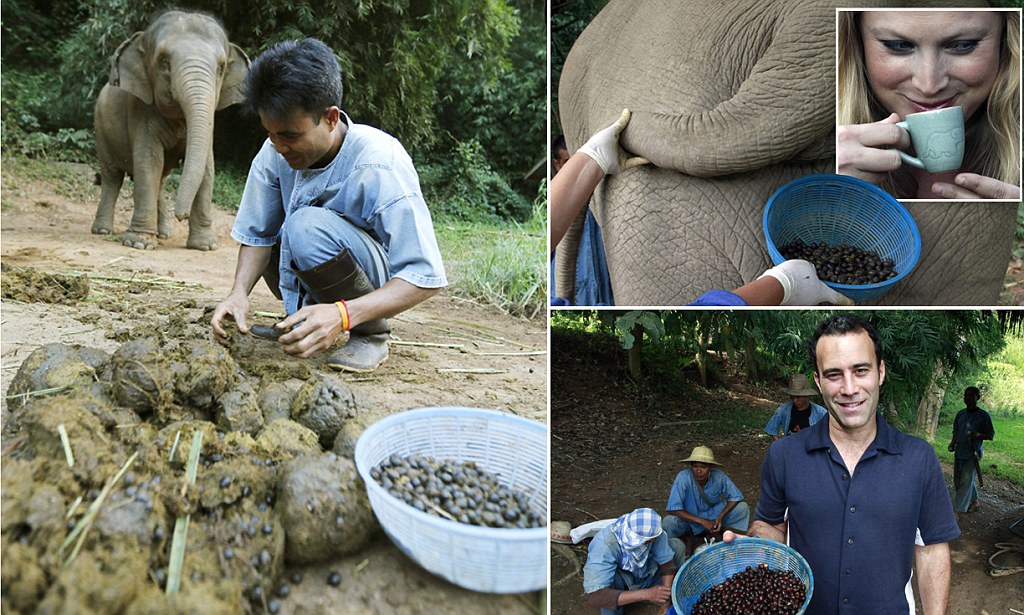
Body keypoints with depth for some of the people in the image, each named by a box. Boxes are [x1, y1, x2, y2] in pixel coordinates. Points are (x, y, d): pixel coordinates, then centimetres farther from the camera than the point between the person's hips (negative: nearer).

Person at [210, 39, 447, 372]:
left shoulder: (380, 166, -28)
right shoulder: (275, 153, -12)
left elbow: (426, 278, -30)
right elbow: (256, 234, 0)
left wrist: (342, 315, -44)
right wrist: (239, 292, -22)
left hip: (382, 278, -7)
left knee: (307, 225, -31)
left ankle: (371, 335, -12)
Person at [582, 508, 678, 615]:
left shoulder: (652, 531, -28)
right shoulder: (605, 544, -39)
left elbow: (666, 563, -13)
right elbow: (595, 595, -44)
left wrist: (666, 601, -25)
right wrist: (646, 594, -48)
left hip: (643, 576, 5)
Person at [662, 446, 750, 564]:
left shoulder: (719, 476, -22)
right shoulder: (683, 478, -29)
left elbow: (735, 497, -10)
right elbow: (673, 509, -31)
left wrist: (721, 516, -25)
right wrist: (702, 522, -32)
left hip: (714, 515, 2)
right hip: (690, 519, -2)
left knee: (743, 508, -17)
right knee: (668, 523, -32)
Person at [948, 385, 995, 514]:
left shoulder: (984, 415, -8)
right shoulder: (960, 414, 6)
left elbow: (991, 435, -3)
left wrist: (979, 435, -22)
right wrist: (953, 443, 0)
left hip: (973, 453, -6)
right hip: (959, 452, 6)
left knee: (966, 482, -5)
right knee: (957, 480, 14)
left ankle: (958, 509, -2)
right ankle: (973, 500, 37)